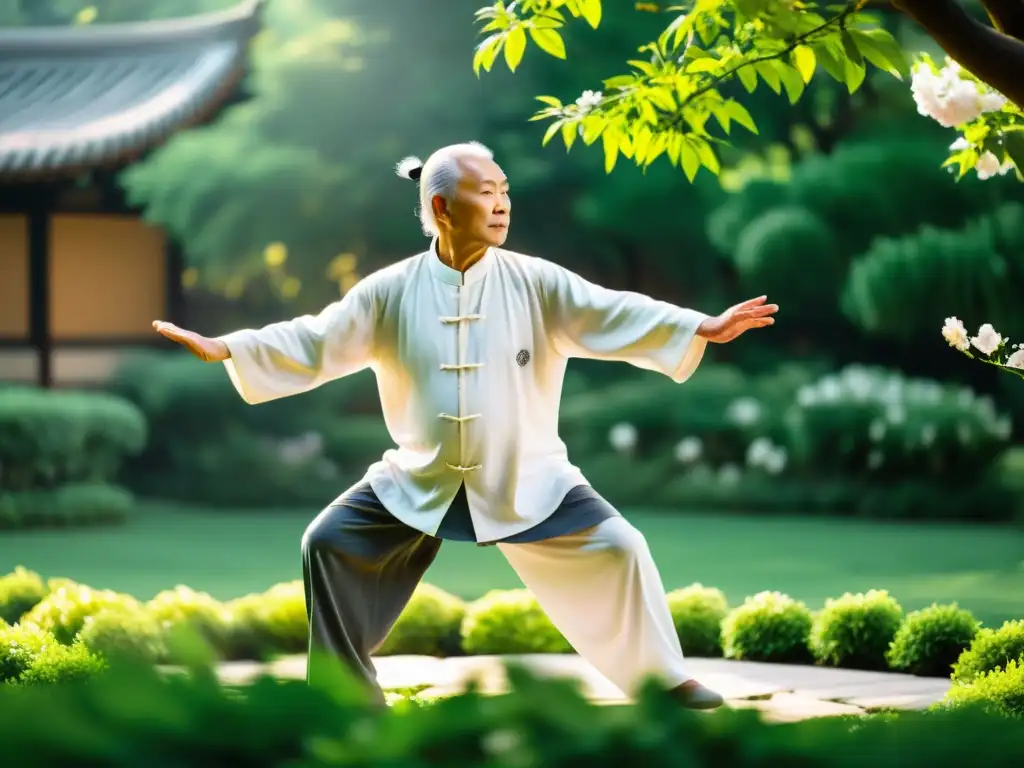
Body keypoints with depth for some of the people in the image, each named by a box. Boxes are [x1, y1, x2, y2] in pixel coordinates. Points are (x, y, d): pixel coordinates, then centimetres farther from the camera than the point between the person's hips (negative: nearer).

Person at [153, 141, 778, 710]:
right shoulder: (391, 293, -8)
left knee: (616, 548, -12)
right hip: (420, 482, 1)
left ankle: (663, 679, 7)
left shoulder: (536, 283, -10)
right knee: (330, 543, -4)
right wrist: (225, 348, -16)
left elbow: (612, 315, -16)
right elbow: (315, 342, -6)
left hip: (525, 478, -1)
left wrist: (702, 327, -28)